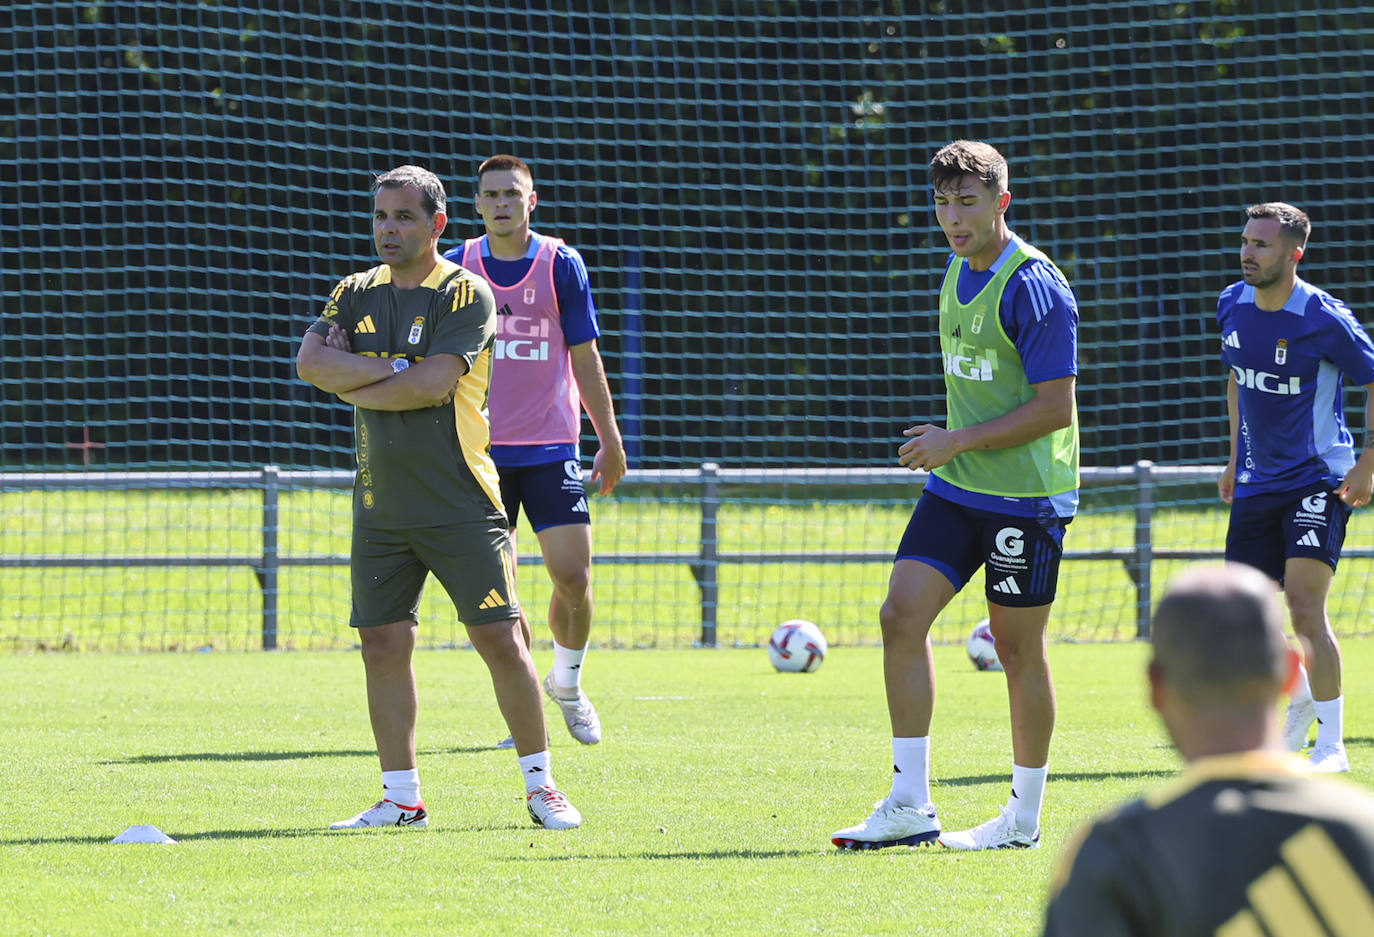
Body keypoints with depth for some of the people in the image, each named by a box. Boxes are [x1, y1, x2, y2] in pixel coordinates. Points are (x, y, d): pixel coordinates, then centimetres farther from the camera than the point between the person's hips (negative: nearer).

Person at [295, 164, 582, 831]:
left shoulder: (465, 294, -5)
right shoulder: (358, 294, 12)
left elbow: (434, 384, -17)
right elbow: (309, 362, -4)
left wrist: (354, 386, -5)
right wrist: (394, 368, -13)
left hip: (459, 502, -5)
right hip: (380, 509, 5)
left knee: (499, 639, -7)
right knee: (383, 645, 3)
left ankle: (540, 787, 4)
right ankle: (402, 798, 11)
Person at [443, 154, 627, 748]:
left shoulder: (561, 265, 1)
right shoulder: (458, 268, 4)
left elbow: (585, 358, 5)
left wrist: (610, 442, 4)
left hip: (550, 448, -1)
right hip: (481, 450, 1)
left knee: (572, 575, -8)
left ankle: (567, 685, 17)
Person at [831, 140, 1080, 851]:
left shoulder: (1034, 287, -16)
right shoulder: (958, 273, 11)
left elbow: (1054, 408, -19)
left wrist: (960, 441, -17)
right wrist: (949, 447, 17)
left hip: (1025, 495, -8)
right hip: (955, 486, 8)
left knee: (1017, 647, 1)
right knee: (901, 615, -3)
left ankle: (1024, 819, 13)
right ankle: (909, 806, 1)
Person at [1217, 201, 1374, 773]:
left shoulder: (1324, 319, -16)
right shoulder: (1233, 306, 3)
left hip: (1319, 481, -6)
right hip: (1257, 484, 6)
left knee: (1305, 610, -17)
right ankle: (1300, 701, 36)